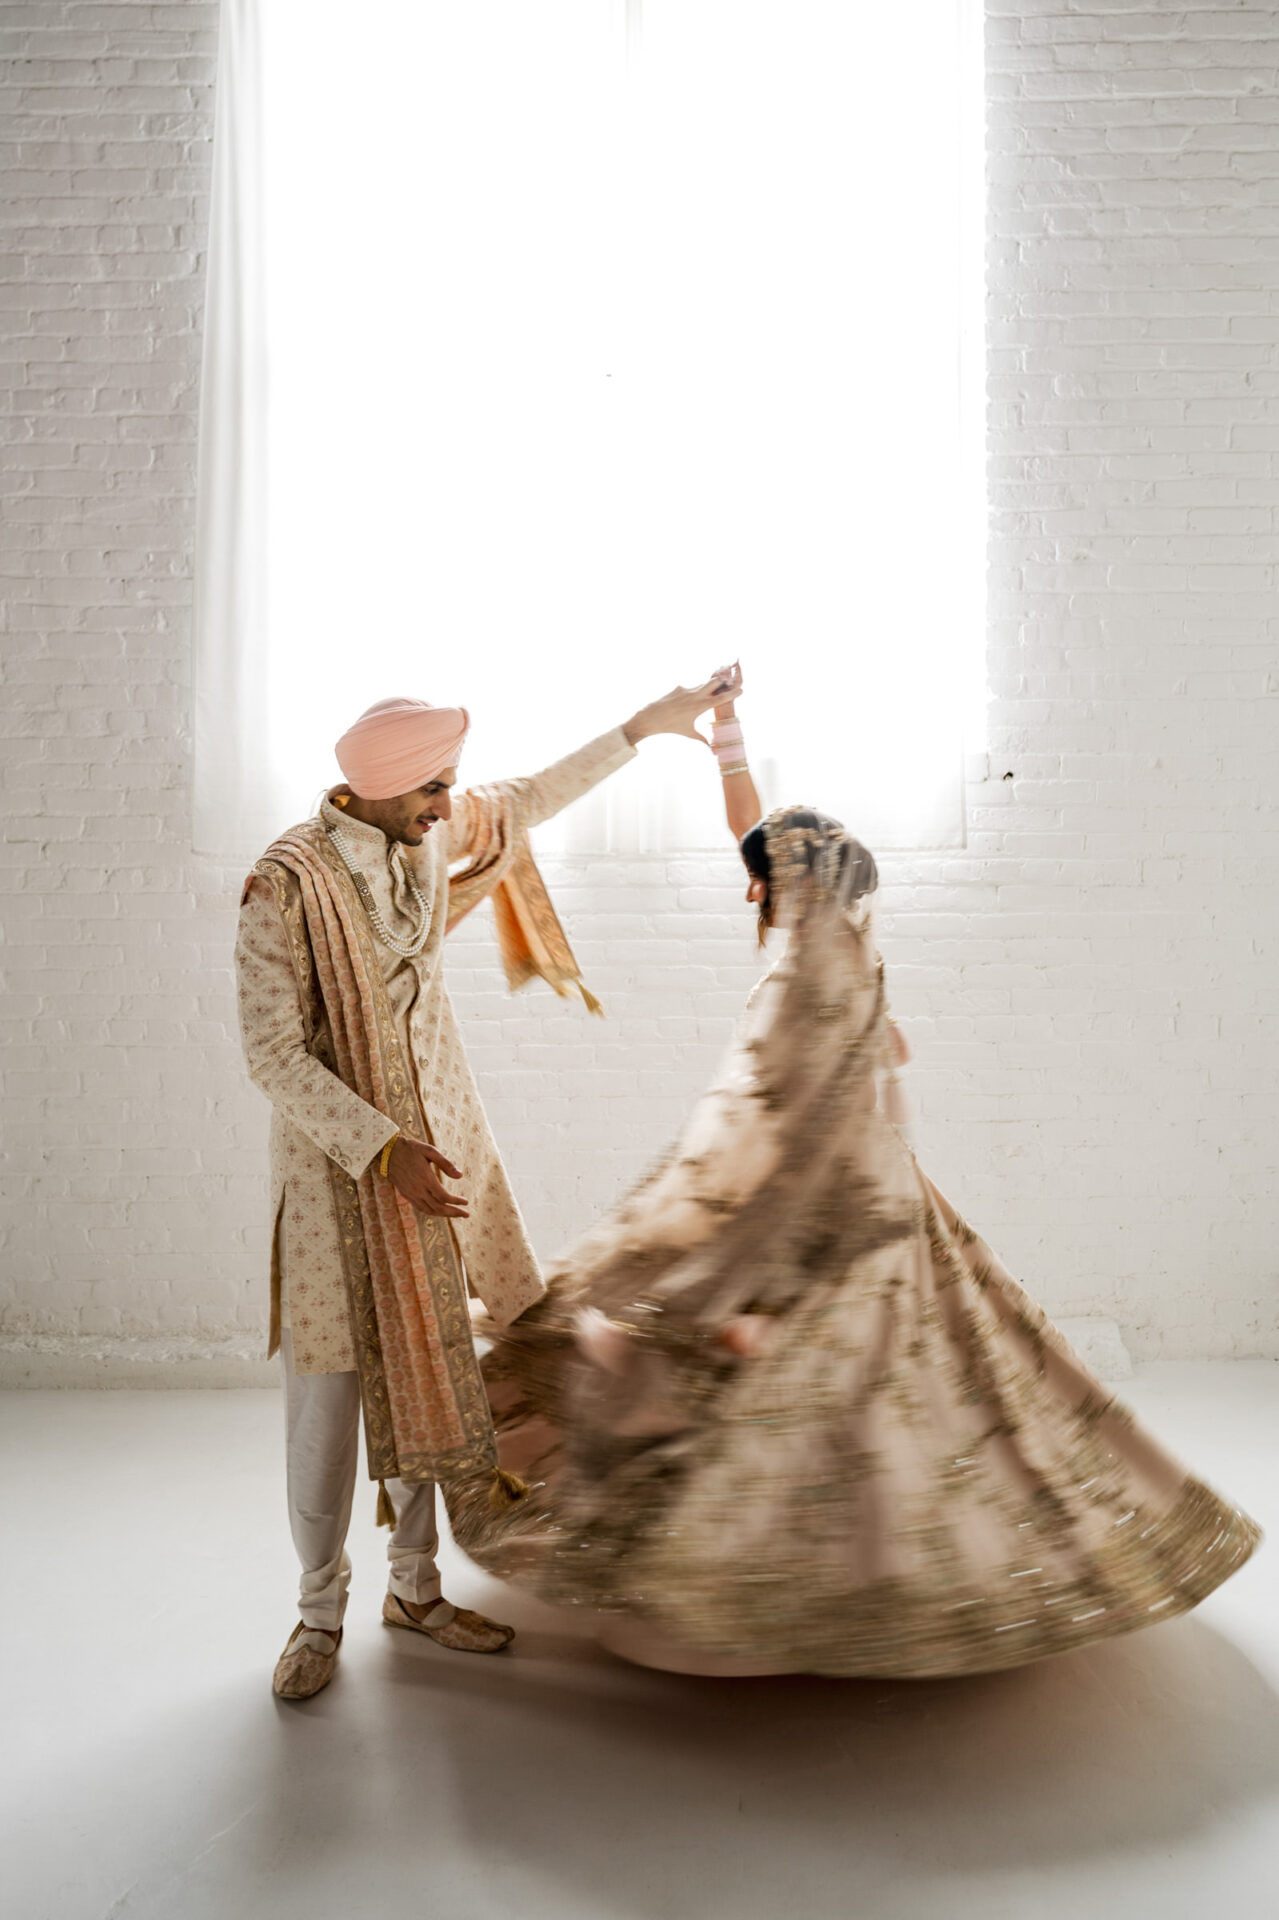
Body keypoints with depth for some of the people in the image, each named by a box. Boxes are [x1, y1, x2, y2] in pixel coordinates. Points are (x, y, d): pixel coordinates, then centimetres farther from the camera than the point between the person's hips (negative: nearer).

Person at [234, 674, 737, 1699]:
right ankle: (321, 1611, 23)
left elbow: (529, 802, 20)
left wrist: (645, 725, 24)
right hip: (339, 1156, -6)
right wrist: (383, 1150, -25)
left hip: (435, 1134, 6)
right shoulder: (287, 884, -19)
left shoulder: (430, 833, 1)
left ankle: (415, 1586, 30)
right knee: (329, 1390, 3)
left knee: (428, 1363, 13)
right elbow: (274, 1054, -18)